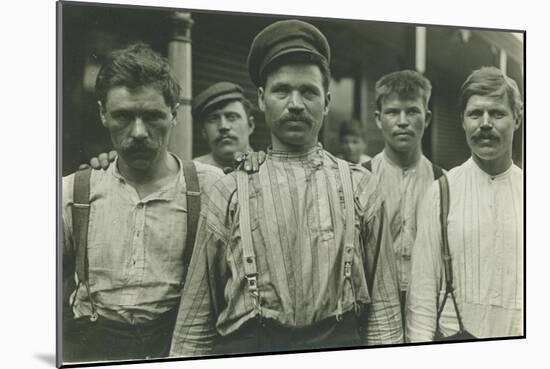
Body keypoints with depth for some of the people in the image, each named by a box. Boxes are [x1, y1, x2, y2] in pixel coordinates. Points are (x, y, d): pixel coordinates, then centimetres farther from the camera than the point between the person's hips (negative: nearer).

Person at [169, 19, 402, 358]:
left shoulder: (360, 186, 5)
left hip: (341, 344, 1)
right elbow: (196, 317, 5)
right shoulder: (229, 193, 3)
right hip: (246, 347, -1)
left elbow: (383, 306, 4)